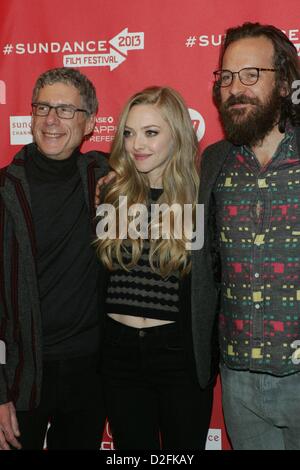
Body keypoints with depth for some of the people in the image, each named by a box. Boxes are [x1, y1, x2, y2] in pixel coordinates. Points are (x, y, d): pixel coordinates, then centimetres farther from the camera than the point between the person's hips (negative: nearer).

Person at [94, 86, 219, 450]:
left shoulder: (203, 196, -8)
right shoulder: (112, 194, 1)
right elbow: (98, 275, 9)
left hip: (180, 352, -2)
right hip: (119, 351, 3)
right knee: (131, 447, 18)